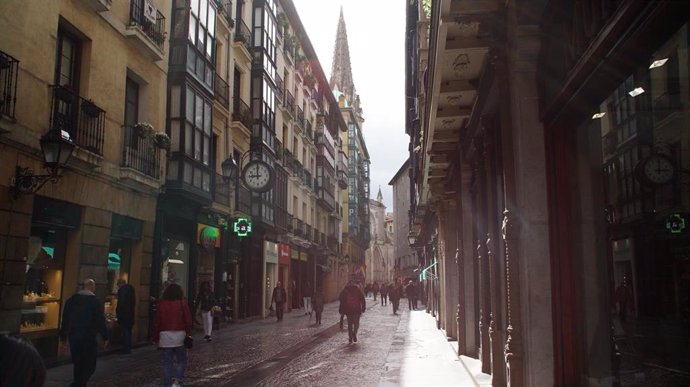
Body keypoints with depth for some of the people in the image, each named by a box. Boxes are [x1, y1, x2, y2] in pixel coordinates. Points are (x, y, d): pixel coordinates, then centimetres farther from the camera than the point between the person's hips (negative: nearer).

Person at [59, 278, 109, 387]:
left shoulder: (71, 300, 6)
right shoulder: (95, 301, -8)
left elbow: (65, 320, 8)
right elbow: (101, 321, -9)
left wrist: (63, 338, 14)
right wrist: (105, 338, 0)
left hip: (73, 337, 5)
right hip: (89, 338, -5)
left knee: (78, 365, 17)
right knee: (89, 366, 2)